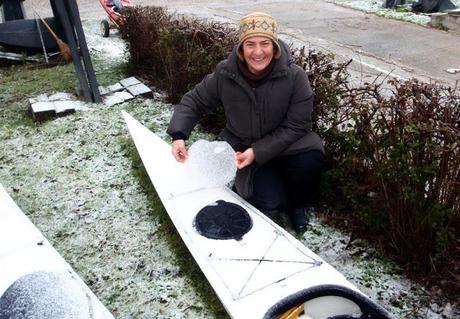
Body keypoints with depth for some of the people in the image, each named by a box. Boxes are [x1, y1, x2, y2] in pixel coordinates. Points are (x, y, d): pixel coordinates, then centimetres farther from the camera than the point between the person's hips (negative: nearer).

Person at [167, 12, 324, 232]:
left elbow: (296, 126, -18)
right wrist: (178, 135, -17)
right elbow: (194, 102, -2)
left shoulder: (294, 76, -20)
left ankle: (296, 205, 2)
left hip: (284, 145, 1)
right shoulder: (224, 74, -16)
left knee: (310, 158, -31)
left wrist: (258, 152, -26)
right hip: (241, 146, 0)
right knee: (270, 205, -18)